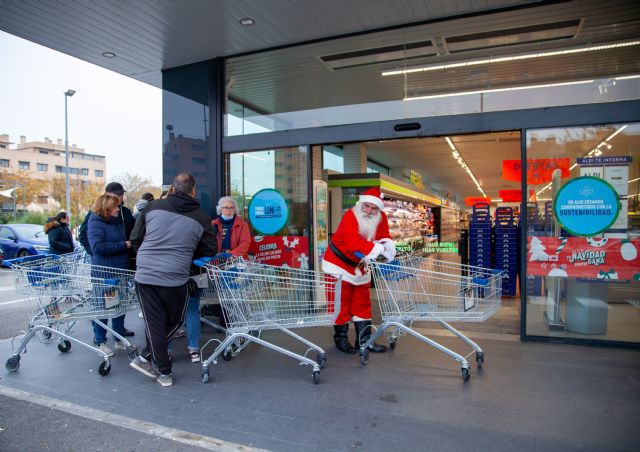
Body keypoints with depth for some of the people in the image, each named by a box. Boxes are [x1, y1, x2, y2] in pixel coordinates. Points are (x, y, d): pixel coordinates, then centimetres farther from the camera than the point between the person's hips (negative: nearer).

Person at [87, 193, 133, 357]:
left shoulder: (115, 222, 13)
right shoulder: (96, 223, -11)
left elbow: (124, 242, 29)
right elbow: (98, 246, -25)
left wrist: (129, 243, 9)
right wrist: (124, 245, -20)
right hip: (104, 274, -8)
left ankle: (120, 339, 25)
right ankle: (100, 342, 16)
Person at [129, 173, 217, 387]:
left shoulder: (154, 206, 3)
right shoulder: (201, 217, -1)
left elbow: (135, 238, 9)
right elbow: (210, 251, 6)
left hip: (144, 276, 2)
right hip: (175, 279, -2)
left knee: (154, 324, 12)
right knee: (174, 321, 21)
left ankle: (164, 372, 19)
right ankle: (146, 357, 23)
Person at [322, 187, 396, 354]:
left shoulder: (381, 218, -8)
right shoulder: (350, 216, -28)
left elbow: (384, 237, -9)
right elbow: (353, 243, -41)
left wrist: (387, 245, -33)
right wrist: (378, 249, -48)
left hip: (360, 266, 6)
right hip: (339, 264, -6)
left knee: (363, 302, 12)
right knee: (341, 302, 1)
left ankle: (364, 339, 22)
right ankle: (341, 338, 17)